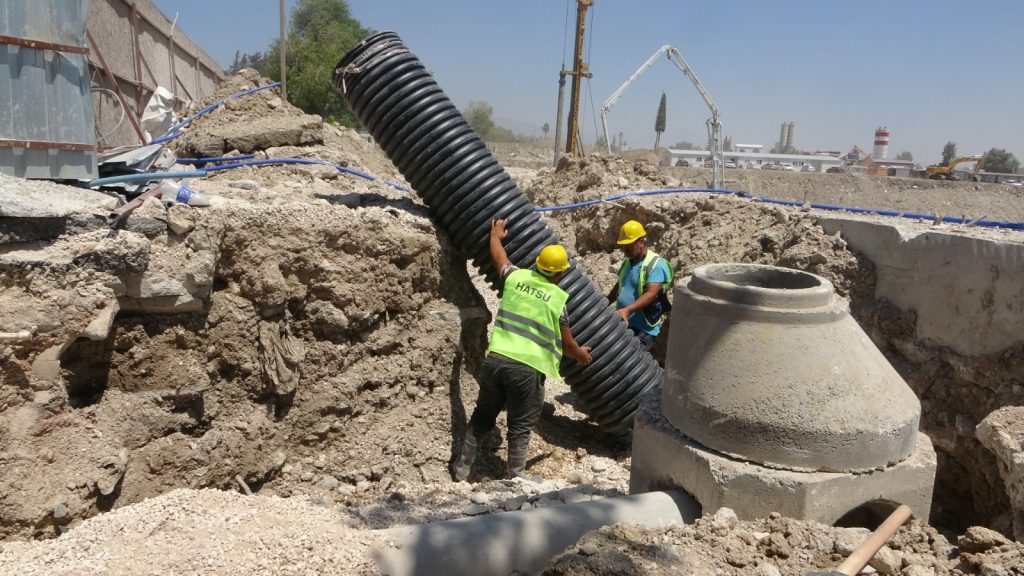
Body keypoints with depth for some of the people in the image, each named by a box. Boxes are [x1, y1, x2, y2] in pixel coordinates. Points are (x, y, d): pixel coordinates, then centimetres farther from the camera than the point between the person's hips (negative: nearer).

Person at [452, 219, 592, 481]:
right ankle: (516, 478, 17)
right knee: (520, 426, 9)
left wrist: (496, 235, 48)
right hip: (526, 368, -4)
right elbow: (567, 344, 4)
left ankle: (462, 468, 27)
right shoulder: (558, 298, -3)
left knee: (482, 417, 19)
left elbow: (498, 257, 28)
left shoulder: (516, 277, 6)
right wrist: (582, 354, 25)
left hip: (495, 359, 4)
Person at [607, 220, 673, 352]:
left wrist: (627, 310, -38)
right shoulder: (627, 261, 10)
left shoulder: (656, 264, -16)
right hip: (621, 322, 8)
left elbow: (651, 294, -27)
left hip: (644, 328, -8)